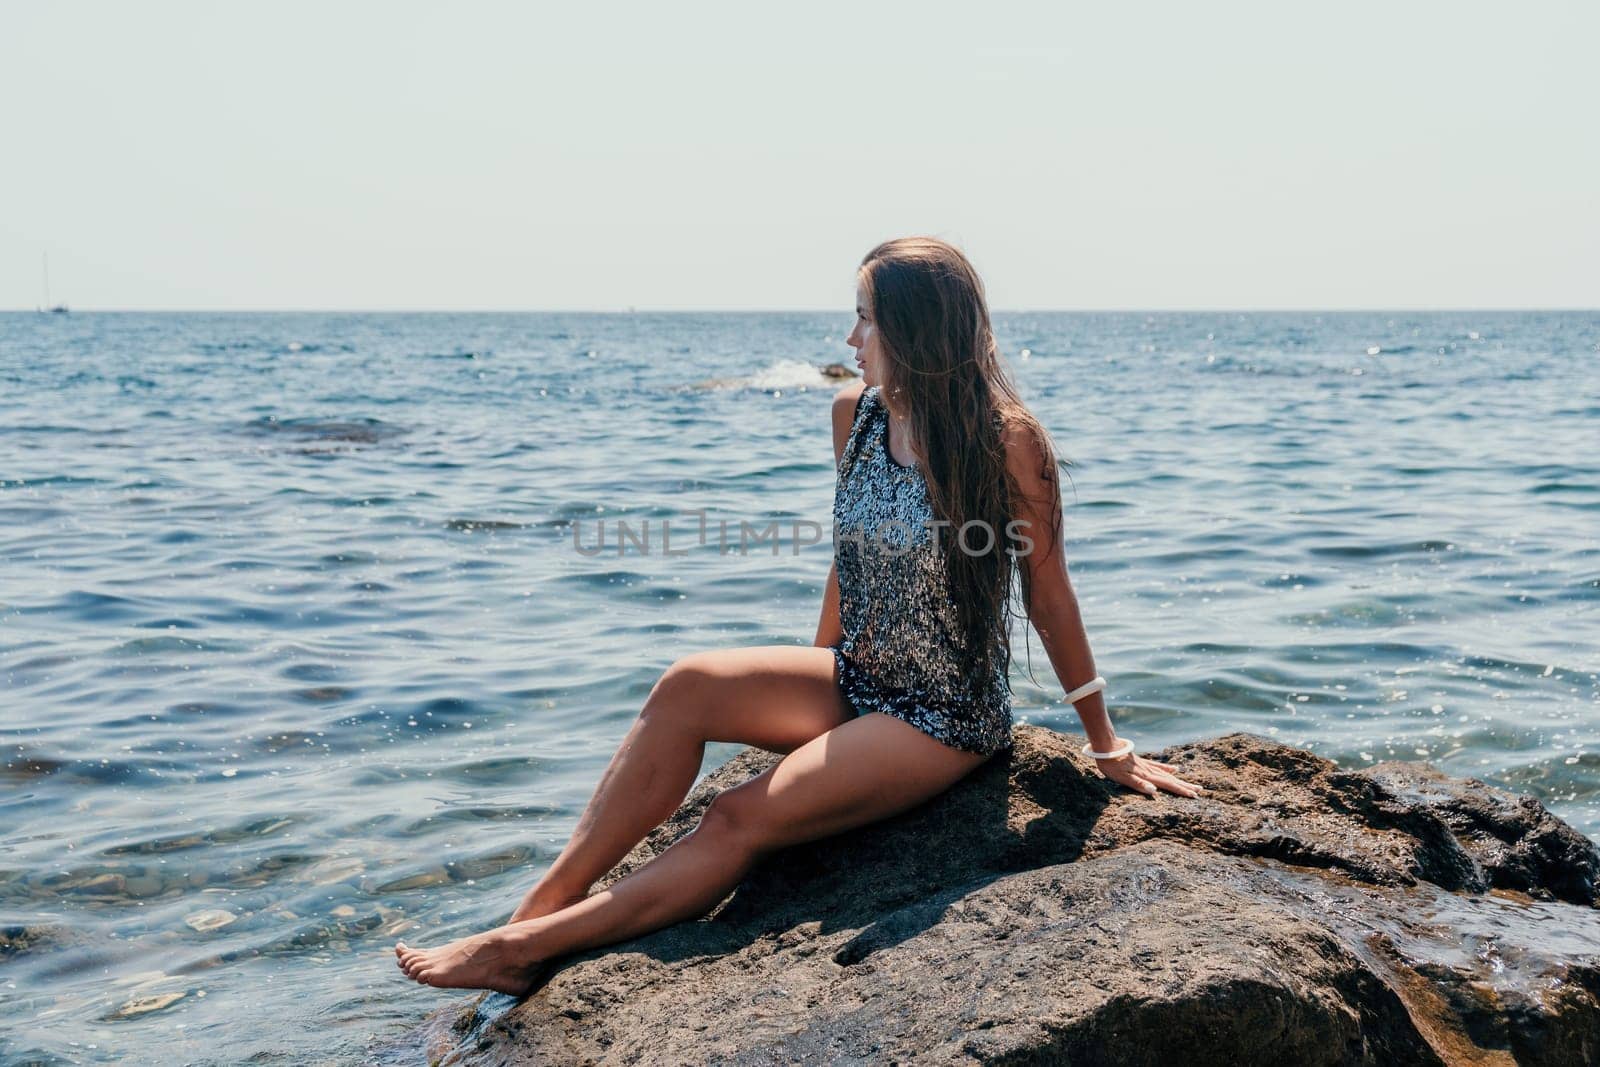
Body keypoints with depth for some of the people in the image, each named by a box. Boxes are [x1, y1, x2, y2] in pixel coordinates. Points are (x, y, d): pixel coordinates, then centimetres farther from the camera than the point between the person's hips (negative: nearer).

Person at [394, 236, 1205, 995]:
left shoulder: (1007, 440, -17)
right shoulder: (855, 414, 0)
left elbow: (1048, 595, -10)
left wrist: (1106, 746, -2)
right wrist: (810, 696, 19)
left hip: (947, 718, -6)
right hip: (851, 681, 6)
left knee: (741, 819, -22)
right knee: (688, 687, -20)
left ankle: (524, 951, -16)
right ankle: (540, 907, -19)